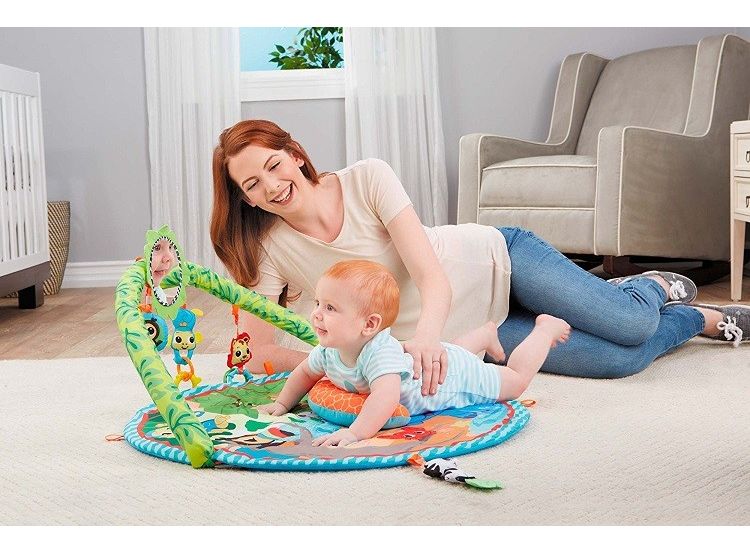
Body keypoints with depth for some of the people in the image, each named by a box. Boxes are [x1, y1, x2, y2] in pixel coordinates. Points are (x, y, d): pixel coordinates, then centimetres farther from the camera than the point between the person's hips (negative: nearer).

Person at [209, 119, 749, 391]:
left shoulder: (367, 177, -18)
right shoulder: (270, 249, -12)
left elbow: (431, 272, -24)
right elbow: (257, 352, -14)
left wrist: (427, 331, -45)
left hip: (497, 263, -2)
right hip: (467, 334, 2)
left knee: (632, 327, -18)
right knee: (621, 361, -12)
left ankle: (655, 286, 23)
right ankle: (697, 318, 23)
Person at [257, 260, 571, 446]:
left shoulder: (379, 351, -48)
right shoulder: (329, 351, -23)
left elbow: (387, 396, -64)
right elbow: (305, 373, -2)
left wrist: (355, 432, -72)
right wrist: (282, 404, -11)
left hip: (459, 377, -7)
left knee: (517, 378, 15)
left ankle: (546, 328, 36)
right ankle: (487, 333, 64)